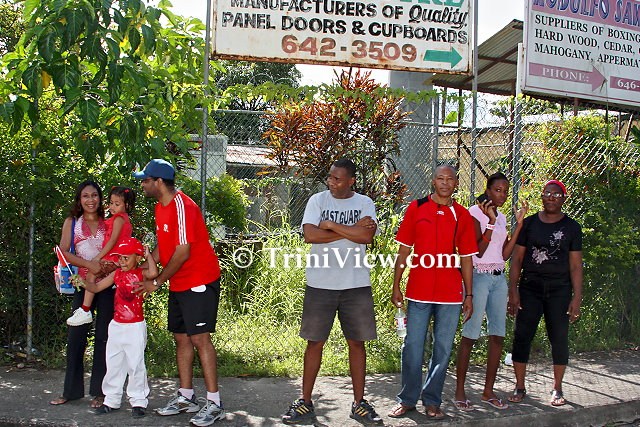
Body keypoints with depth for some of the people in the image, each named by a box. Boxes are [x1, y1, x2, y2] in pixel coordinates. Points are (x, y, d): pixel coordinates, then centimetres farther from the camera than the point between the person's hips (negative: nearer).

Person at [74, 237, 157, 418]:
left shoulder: (141, 273, -7)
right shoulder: (117, 274, 9)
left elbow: (153, 273, -30)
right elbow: (96, 287, 12)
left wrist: (148, 255, -17)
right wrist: (84, 283, -6)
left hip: (135, 327, -6)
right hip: (116, 326, 6)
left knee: (135, 364, -1)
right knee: (113, 364, 12)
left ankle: (138, 401, 10)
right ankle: (111, 400, 24)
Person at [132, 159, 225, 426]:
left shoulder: (182, 207, -19)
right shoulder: (160, 207, 12)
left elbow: (182, 253, -21)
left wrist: (157, 282, -14)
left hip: (199, 282, -10)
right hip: (178, 284, 10)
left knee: (199, 337, -10)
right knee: (181, 337, 12)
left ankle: (214, 404, -5)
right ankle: (186, 397, 22)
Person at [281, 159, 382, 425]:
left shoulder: (364, 203, 4)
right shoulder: (318, 200, 3)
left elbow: (366, 236, -14)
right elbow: (310, 234, -13)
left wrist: (331, 225, -11)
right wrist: (351, 230, -11)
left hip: (356, 285, 1)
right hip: (320, 284, 0)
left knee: (357, 342, 7)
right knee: (315, 342, 5)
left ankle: (359, 403, 20)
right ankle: (305, 403, 17)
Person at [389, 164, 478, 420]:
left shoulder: (462, 215, 7)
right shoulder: (416, 208, 3)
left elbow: (466, 259, 9)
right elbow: (403, 251, 5)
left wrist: (469, 295, 7)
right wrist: (396, 287, 1)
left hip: (450, 294, 1)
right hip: (418, 291, -1)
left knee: (443, 349, 7)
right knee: (413, 347, 2)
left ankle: (432, 401, 21)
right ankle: (408, 400, 18)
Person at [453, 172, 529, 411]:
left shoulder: (501, 217, 16)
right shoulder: (476, 212, -5)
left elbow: (505, 254, 7)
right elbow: (478, 250, -12)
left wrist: (519, 223, 5)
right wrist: (491, 222, -20)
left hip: (499, 278, 7)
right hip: (479, 276, -7)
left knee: (498, 335, 5)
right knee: (470, 334, -7)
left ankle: (488, 391, 13)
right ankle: (459, 392, 1)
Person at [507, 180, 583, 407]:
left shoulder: (571, 227, 5)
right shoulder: (528, 223, 6)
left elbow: (576, 266, 4)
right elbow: (516, 259, 5)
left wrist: (577, 297, -3)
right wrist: (513, 291, -3)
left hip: (559, 290, 0)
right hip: (529, 288, 0)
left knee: (559, 339, 2)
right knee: (522, 336, -1)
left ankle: (557, 389, 18)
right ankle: (520, 387, 11)